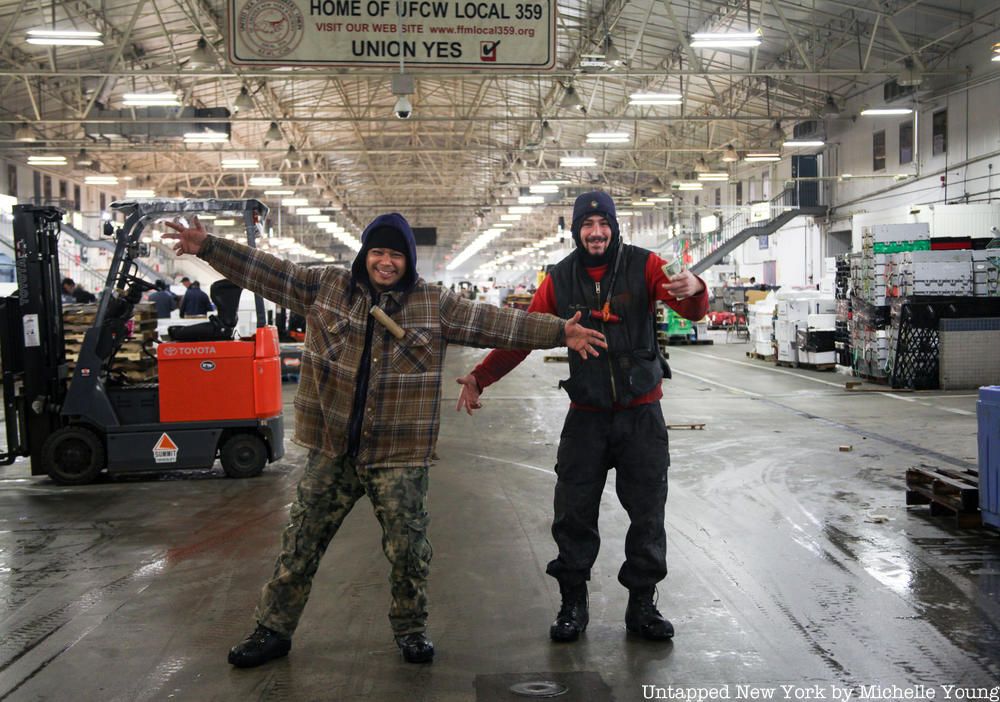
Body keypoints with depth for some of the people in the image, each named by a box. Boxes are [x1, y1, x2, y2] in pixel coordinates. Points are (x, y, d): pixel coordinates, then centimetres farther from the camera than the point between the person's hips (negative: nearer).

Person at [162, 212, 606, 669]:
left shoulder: (435, 304, 1)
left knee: (408, 547, 5)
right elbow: (267, 272, 4)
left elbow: (492, 323, -3)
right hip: (331, 449, 1)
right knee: (300, 543, 9)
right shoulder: (326, 287, 4)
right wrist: (208, 248, -2)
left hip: (399, 454, -1)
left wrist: (559, 332, -10)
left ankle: (411, 629, 28)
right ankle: (274, 628, 25)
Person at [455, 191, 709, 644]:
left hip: (641, 413, -1)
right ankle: (572, 604, 17)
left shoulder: (643, 266, -6)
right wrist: (480, 377, -9)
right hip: (586, 415, 1)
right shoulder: (560, 280, 1)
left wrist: (694, 290, -41)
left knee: (646, 513, 5)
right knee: (574, 513, 2)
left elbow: (694, 310, -16)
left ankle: (642, 605, 20)